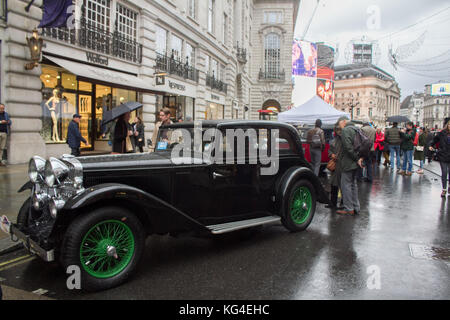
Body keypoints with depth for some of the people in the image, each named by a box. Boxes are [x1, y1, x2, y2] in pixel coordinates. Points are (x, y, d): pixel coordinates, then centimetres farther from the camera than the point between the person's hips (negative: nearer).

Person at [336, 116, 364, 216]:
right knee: (353, 184, 16)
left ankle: (349, 209, 0)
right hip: (355, 163, 9)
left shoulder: (345, 130, -12)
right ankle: (356, 207, 22)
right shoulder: (355, 129, 16)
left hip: (348, 163, -9)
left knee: (345, 184, -3)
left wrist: (356, 158, -16)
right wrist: (360, 157, 5)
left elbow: (348, 147, -22)